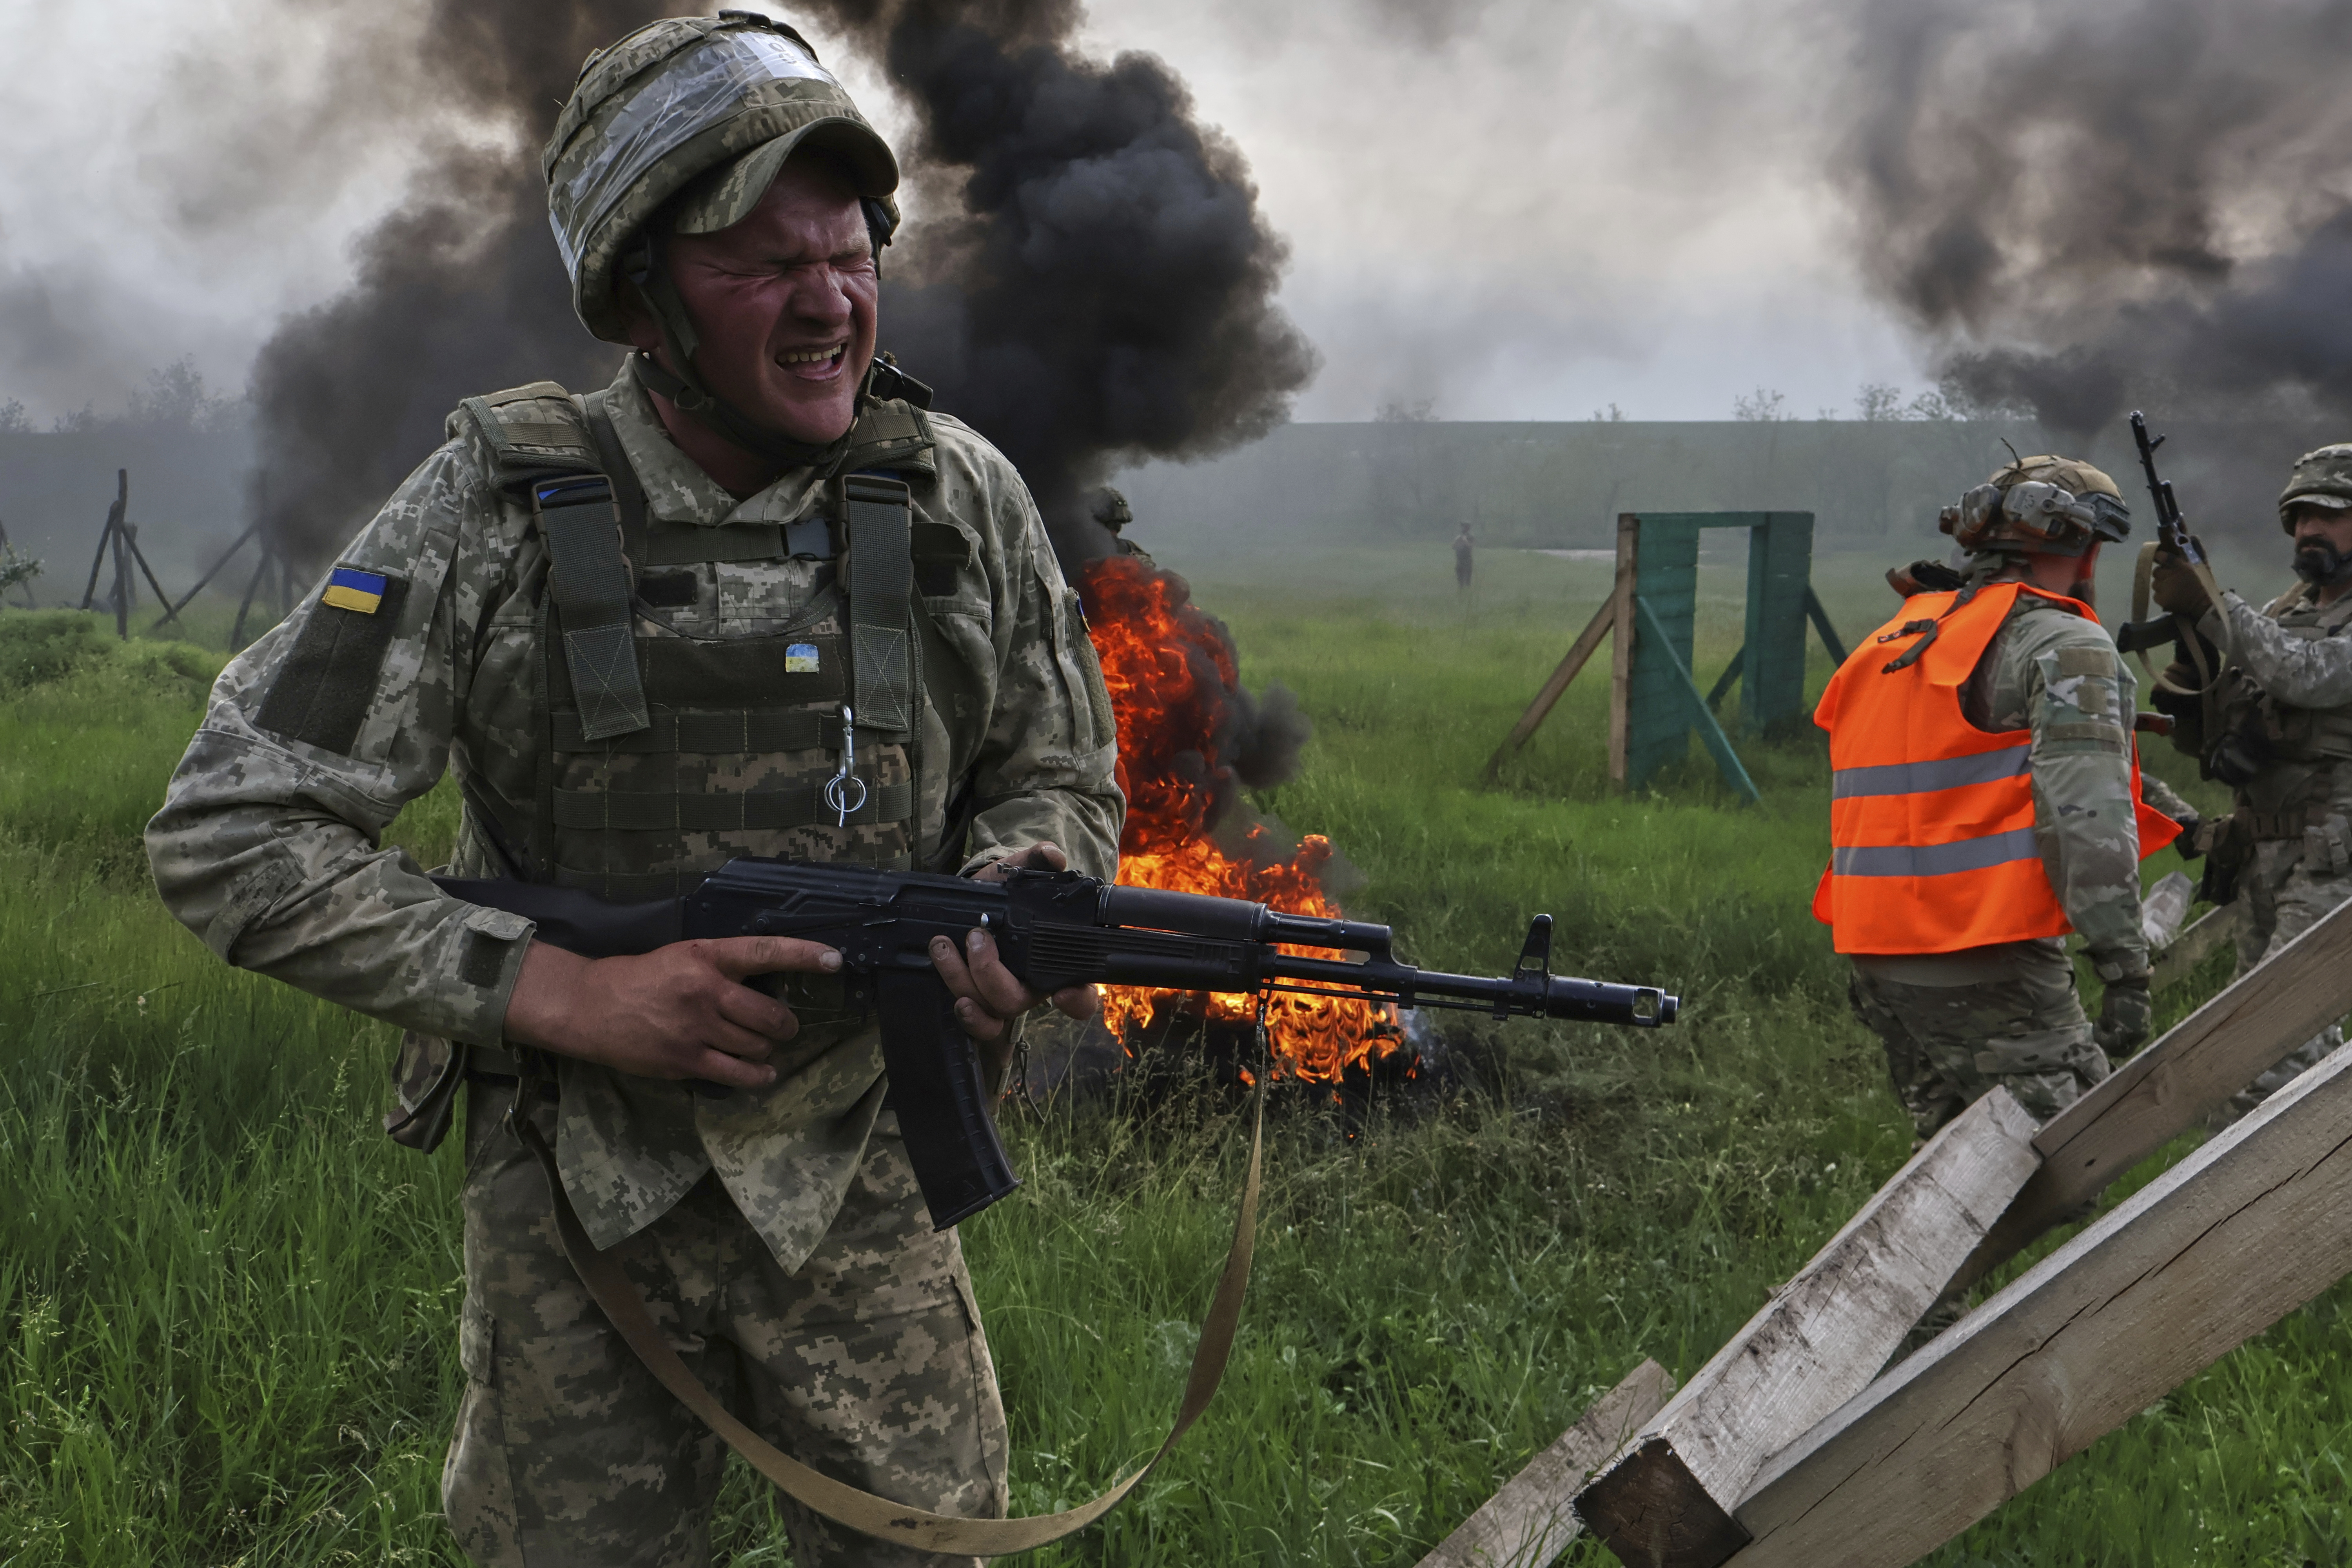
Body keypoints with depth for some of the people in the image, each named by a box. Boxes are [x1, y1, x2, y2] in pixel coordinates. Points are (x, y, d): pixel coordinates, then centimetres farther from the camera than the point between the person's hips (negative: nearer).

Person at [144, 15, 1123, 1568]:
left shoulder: (959, 495, -4)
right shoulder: (496, 512, -12)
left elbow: (1058, 775, 9)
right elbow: (228, 838, -12)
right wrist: (561, 991, -20)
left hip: (859, 1167, 2)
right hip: (578, 1186, -1)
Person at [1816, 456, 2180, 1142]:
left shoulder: (1894, 643, 17)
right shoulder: (2065, 645, -7)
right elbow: (2087, 815, -17)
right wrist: (2126, 966, -16)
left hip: (1880, 960, 8)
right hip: (1989, 975, -8)